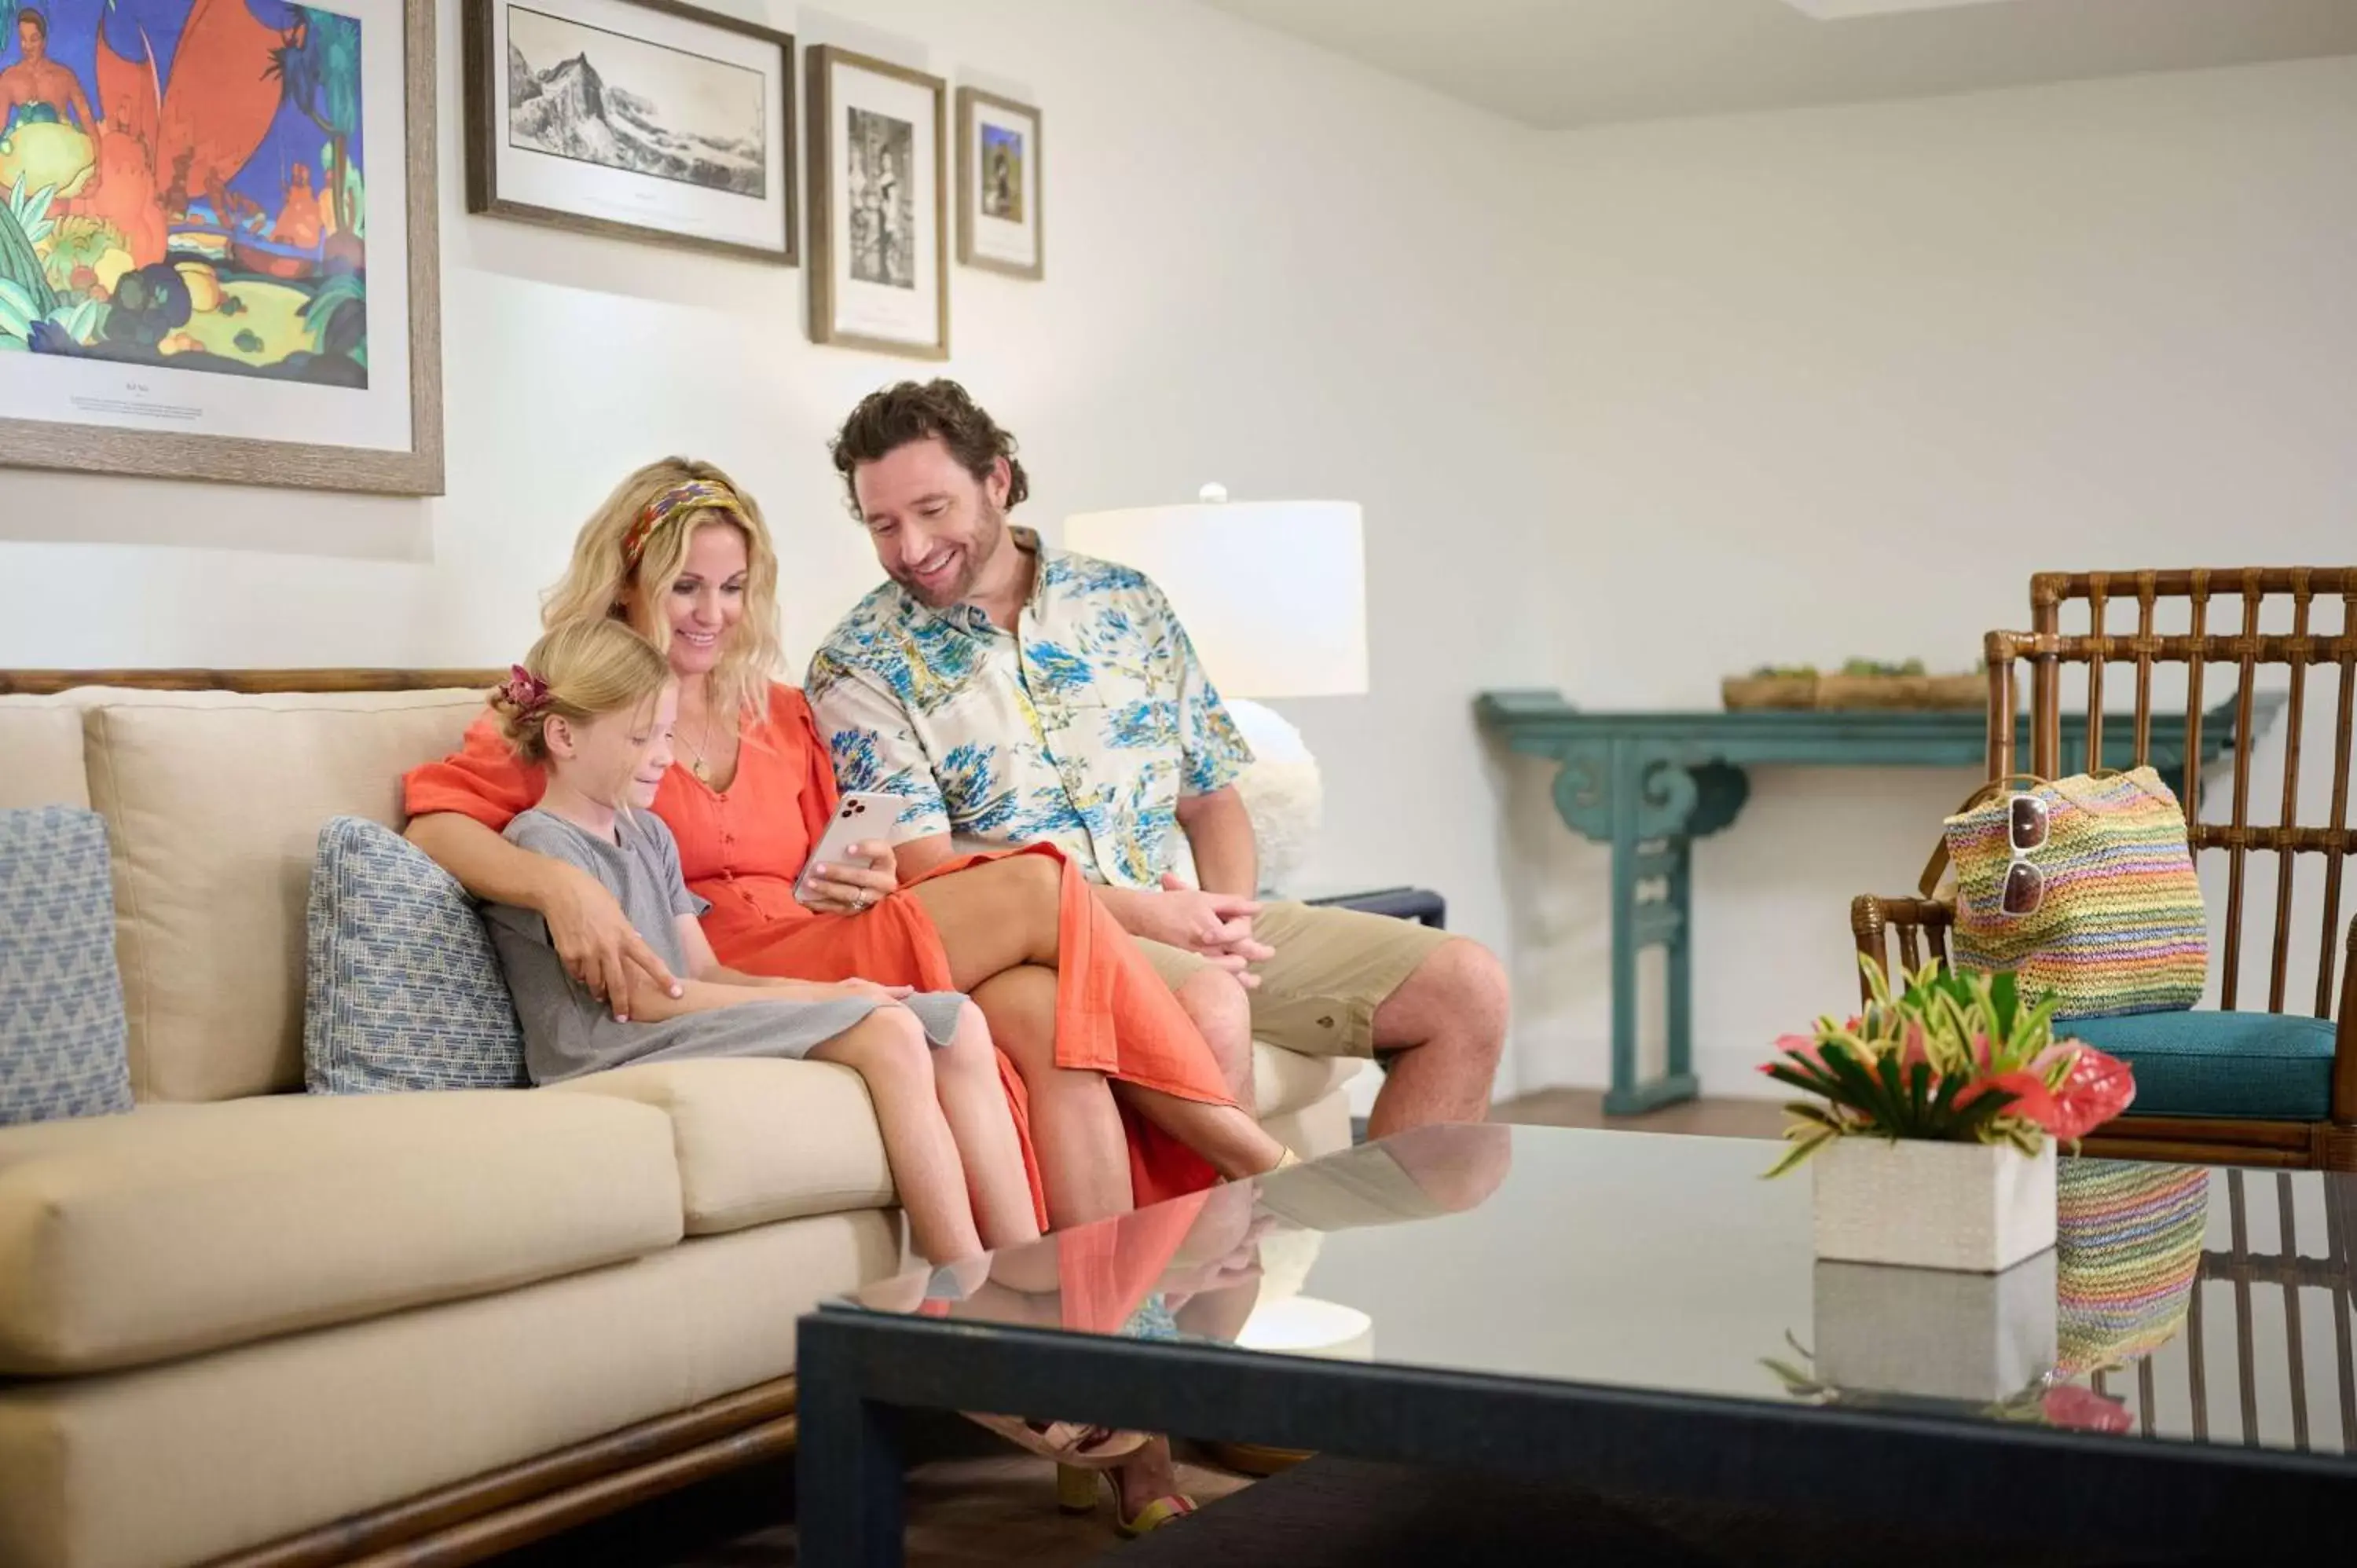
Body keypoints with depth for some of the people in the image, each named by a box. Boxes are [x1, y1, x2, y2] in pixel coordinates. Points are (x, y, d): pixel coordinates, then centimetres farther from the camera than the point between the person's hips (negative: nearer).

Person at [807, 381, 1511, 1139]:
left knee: (1467, 985, -6)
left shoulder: (1126, 603, 12)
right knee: (1207, 1007, -38)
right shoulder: (860, 666, -1)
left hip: (1180, 921, 6)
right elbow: (926, 871, -10)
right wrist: (1137, 912, -18)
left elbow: (1212, 799, 16)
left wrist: (1229, 917, -6)